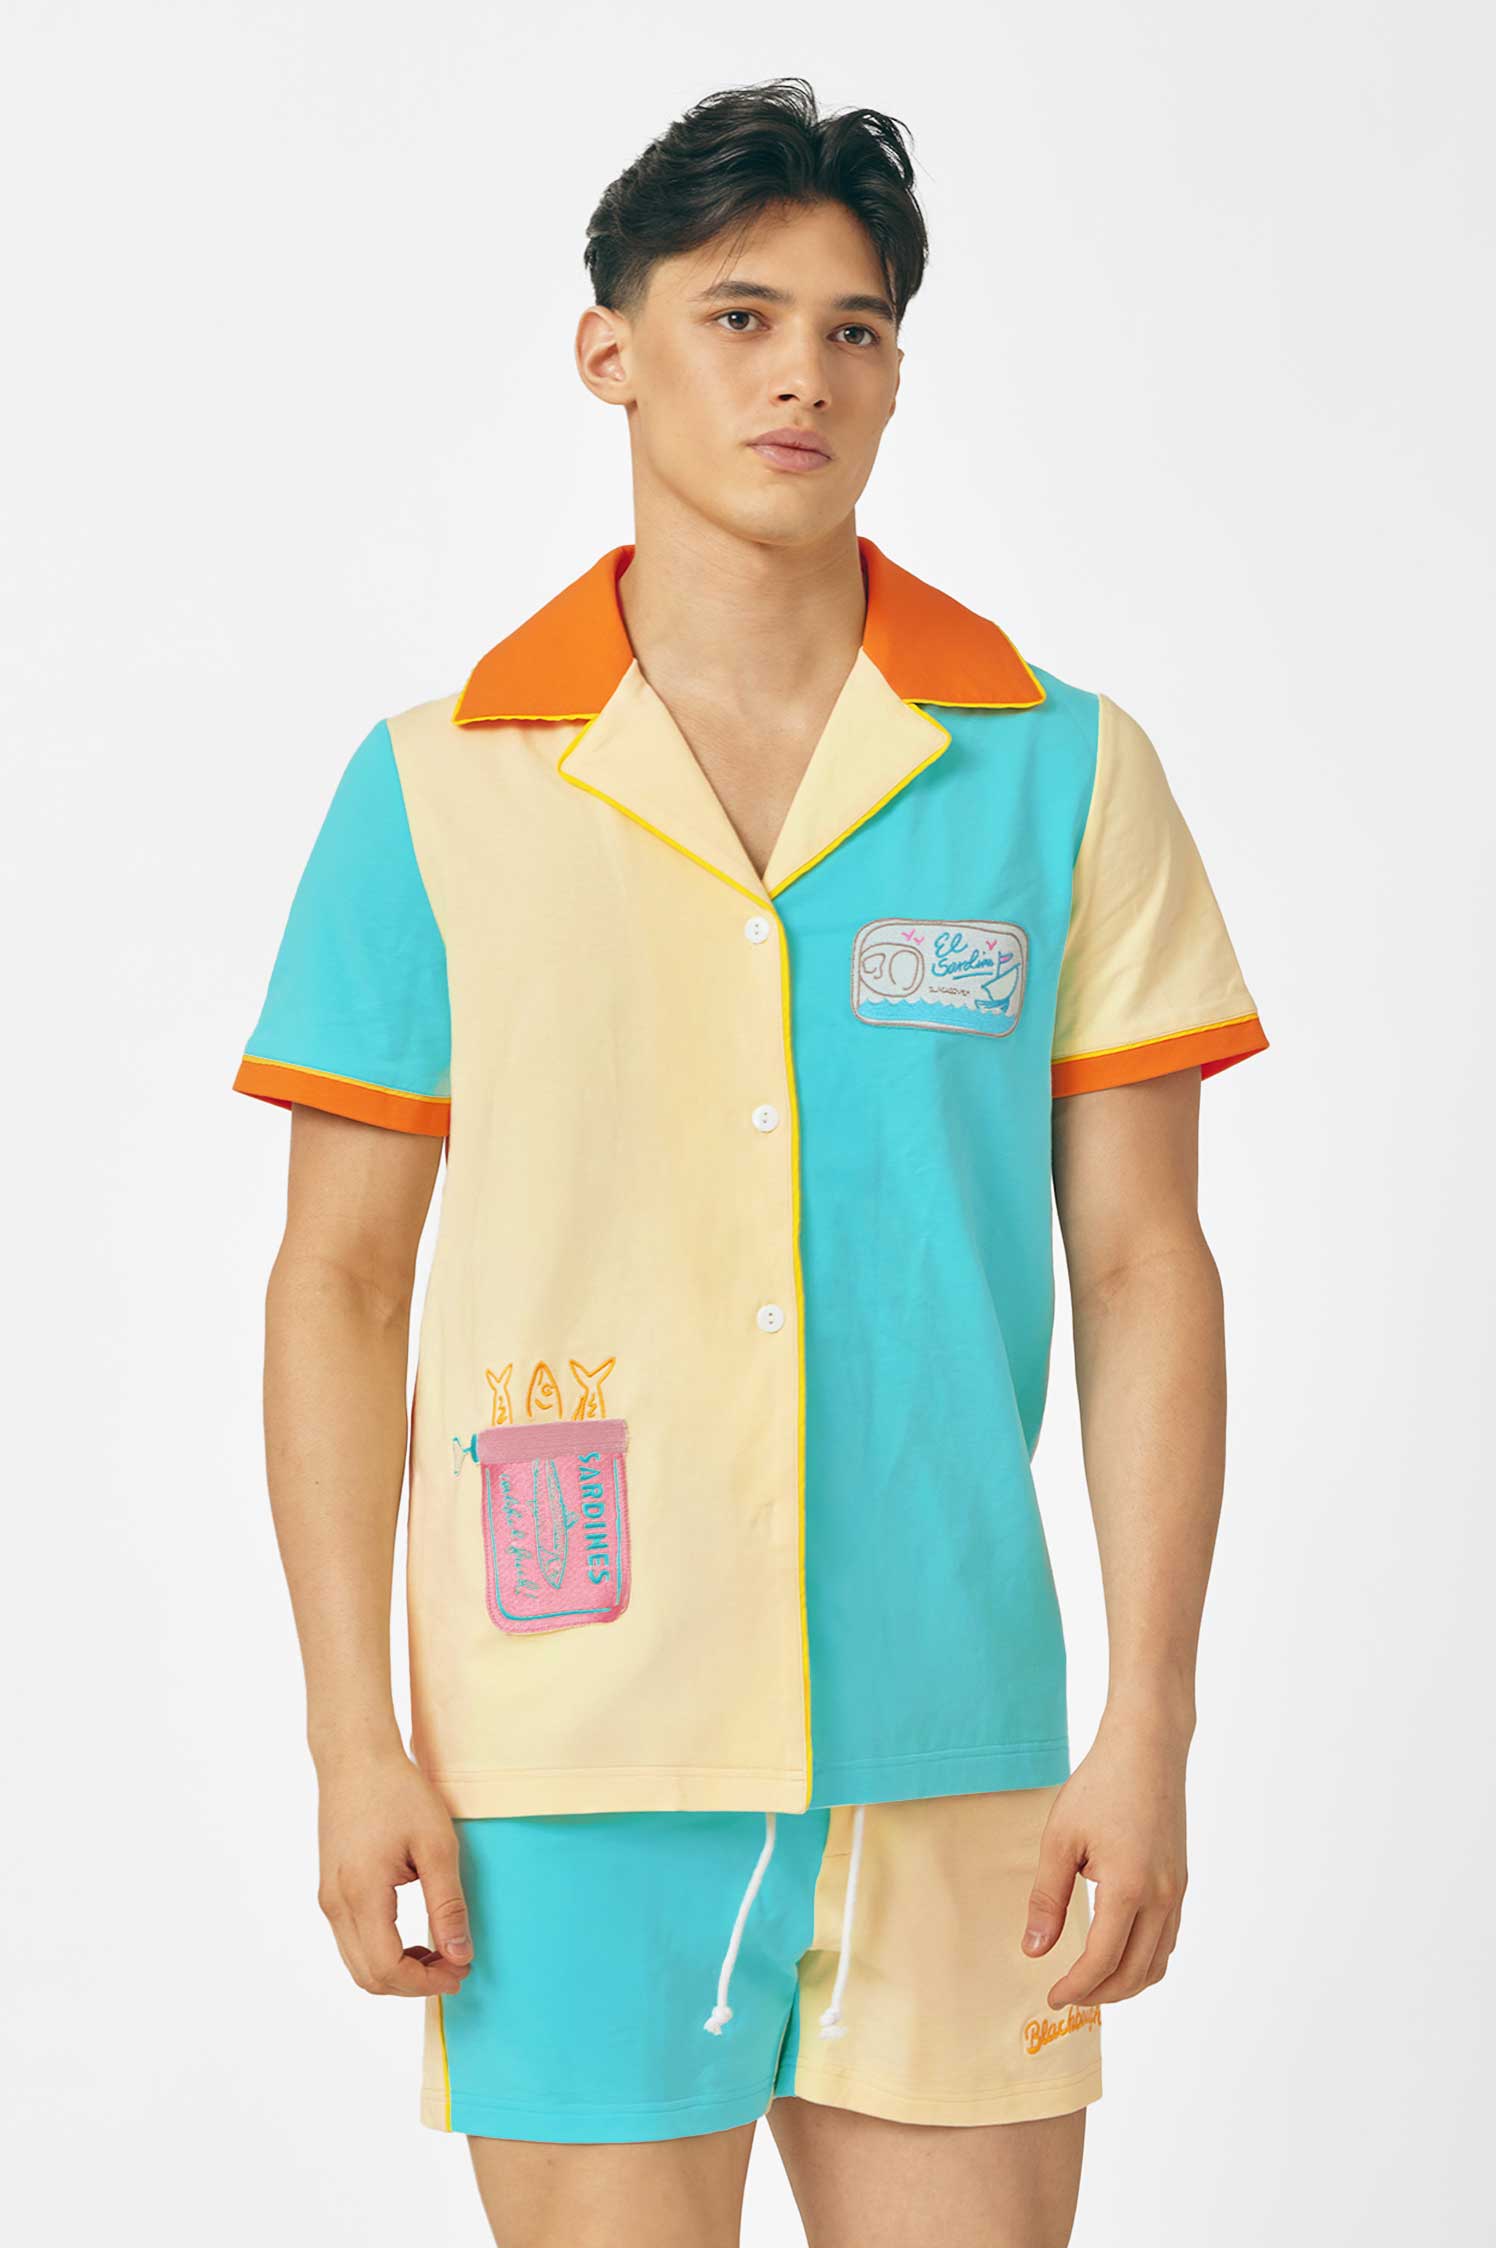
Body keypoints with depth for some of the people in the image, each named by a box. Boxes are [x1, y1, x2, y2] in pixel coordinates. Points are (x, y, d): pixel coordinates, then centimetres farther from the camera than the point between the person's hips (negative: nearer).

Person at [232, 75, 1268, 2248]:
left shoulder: (1067, 772, 5)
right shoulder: (438, 790, 3)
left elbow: (1142, 1269, 4)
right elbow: (340, 1281, 5)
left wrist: (1151, 1731, -2)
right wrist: (355, 1740, -2)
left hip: (958, 1766, 1)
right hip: (569, 1776, -1)